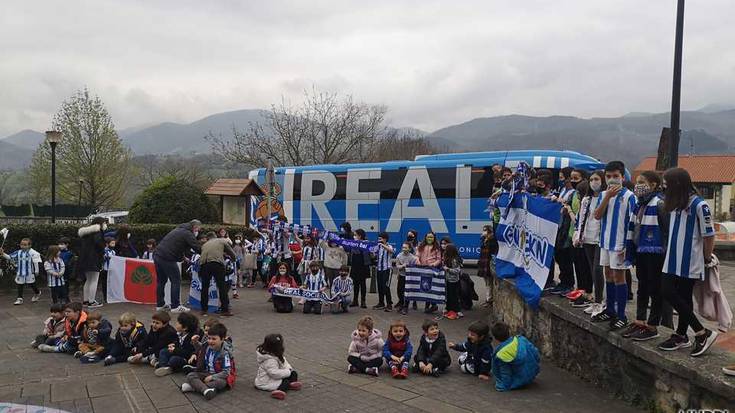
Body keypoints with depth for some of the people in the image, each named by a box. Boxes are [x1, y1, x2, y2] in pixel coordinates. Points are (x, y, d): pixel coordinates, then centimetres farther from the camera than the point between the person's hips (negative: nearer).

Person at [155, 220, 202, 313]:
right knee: (176, 281, -1)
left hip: (157, 255, 10)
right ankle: (175, 306, 1)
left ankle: (160, 304, 25)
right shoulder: (188, 234, -7)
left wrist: (182, 257, 23)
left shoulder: (178, 229, 22)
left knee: (161, 280, 18)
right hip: (167, 259, -9)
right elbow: (197, 248, -15)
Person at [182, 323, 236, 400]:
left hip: (219, 376, -6)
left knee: (221, 382, -38)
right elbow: (200, 349, 22)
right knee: (190, 375, -18)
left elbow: (226, 372, -21)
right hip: (206, 373, 6)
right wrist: (195, 342, 3)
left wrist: (212, 377, -27)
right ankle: (206, 390, -44)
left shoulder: (224, 353, -21)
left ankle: (194, 386, -32)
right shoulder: (207, 346, -4)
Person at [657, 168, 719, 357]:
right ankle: (681, 336, 15)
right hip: (673, 260, 7)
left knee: (684, 297, -4)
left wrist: (707, 258, -2)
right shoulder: (674, 204, 11)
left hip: (690, 262, -7)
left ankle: (703, 333, 10)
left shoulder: (699, 205, -13)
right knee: (668, 292, 4)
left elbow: (709, 235, -10)